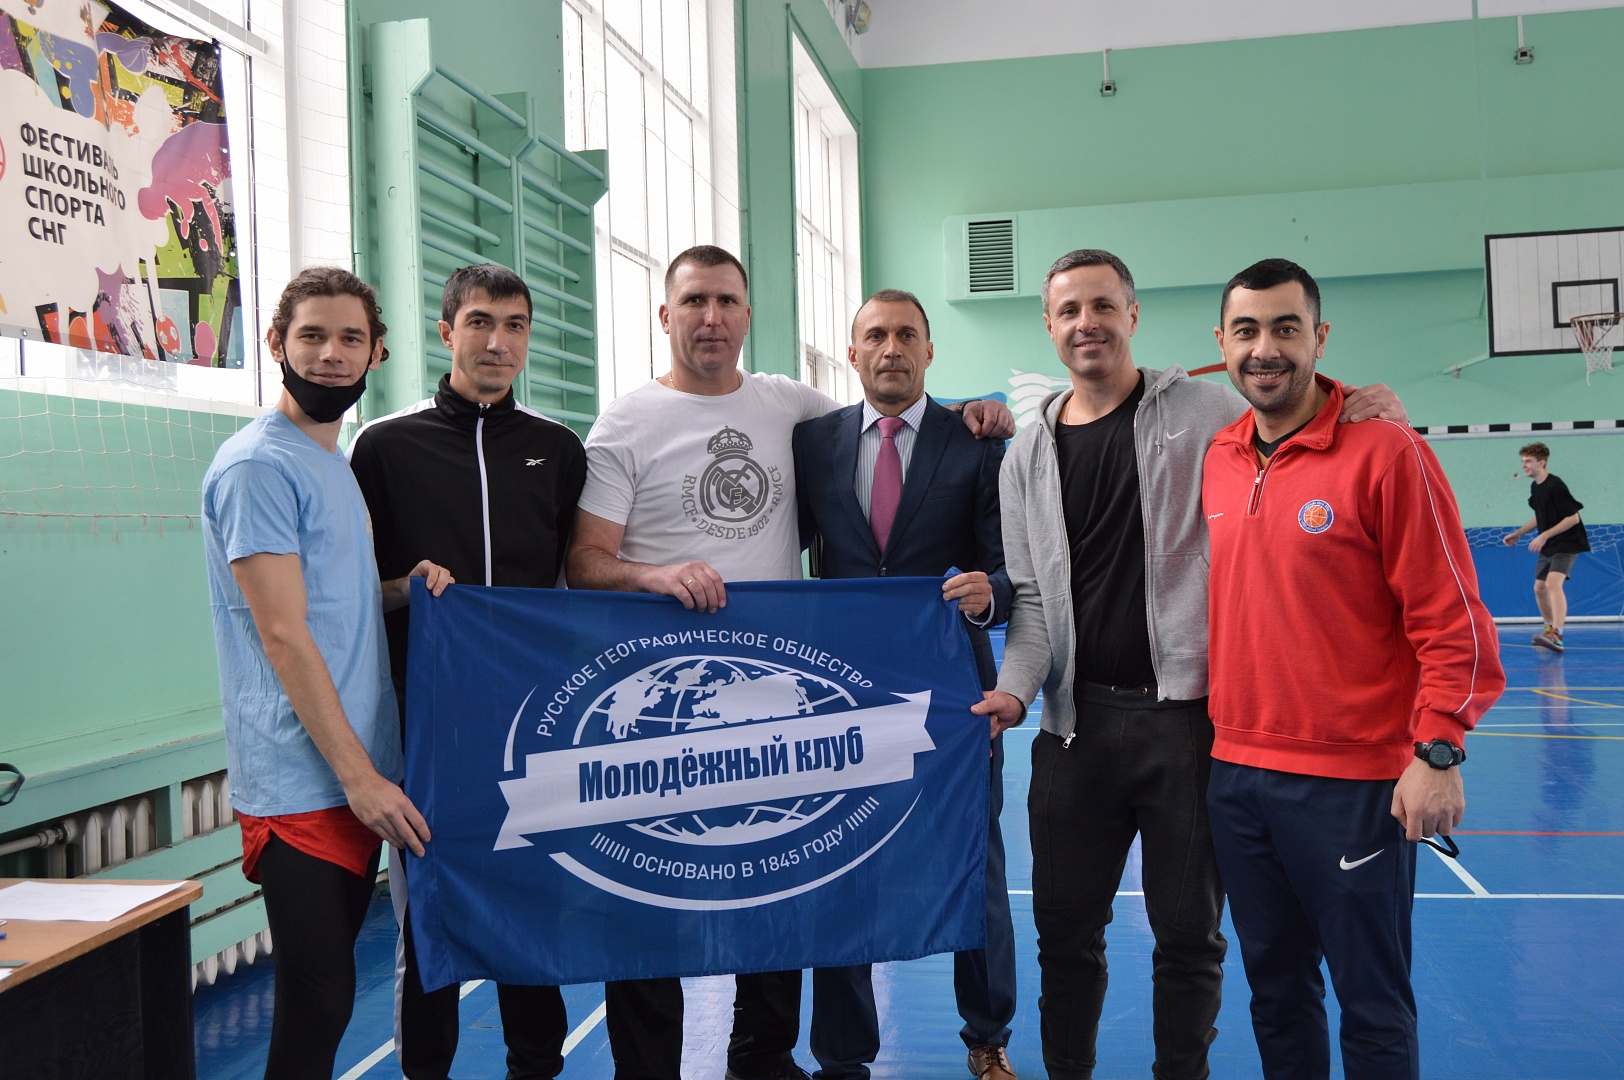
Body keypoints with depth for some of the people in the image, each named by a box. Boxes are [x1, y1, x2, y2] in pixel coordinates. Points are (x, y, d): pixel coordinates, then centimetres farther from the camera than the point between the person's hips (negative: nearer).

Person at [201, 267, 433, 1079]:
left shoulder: (336, 462, 17)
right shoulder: (259, 464, -11)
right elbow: (283, 634, -17)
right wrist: (360, 775, -18)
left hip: (361, 777, 9)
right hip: (303, 784, -8)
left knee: (328, 995, 16)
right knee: (318, 1000, -3)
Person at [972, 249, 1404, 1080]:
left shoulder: (1202, 410, -1)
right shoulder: (1027, 456, 9)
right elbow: (1032, 597, 9)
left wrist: (1373, 412, -16)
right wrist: (1014, 688, -7)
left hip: (1187, 712, -3)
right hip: (1078, 721, 3)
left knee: (1188, 933, 9)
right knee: (1064, 930, 13)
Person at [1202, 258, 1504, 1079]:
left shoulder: (1386, 451, -10)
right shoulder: (1214, 460, 6)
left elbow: (1451, 619, -10)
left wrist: (1438, 751, -15)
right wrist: (1224, 728, 12)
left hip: (1354, 784, -5)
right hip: (1236, 773, 5)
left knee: (1372, 1006, 8)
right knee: (1275, 986, 19)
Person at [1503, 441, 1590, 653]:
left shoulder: (1555, 485, -19)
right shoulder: (1535, 487, 7)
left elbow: (1573, 518, -21)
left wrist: (1544, 535, -24)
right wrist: (1519, 533, 16)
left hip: (1567, 543, -9)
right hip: (1548, 547, 9)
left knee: (1553, 582, -25)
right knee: (1539, 588, 12)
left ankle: (1556, 636, -34)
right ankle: (1550, 629, 31)